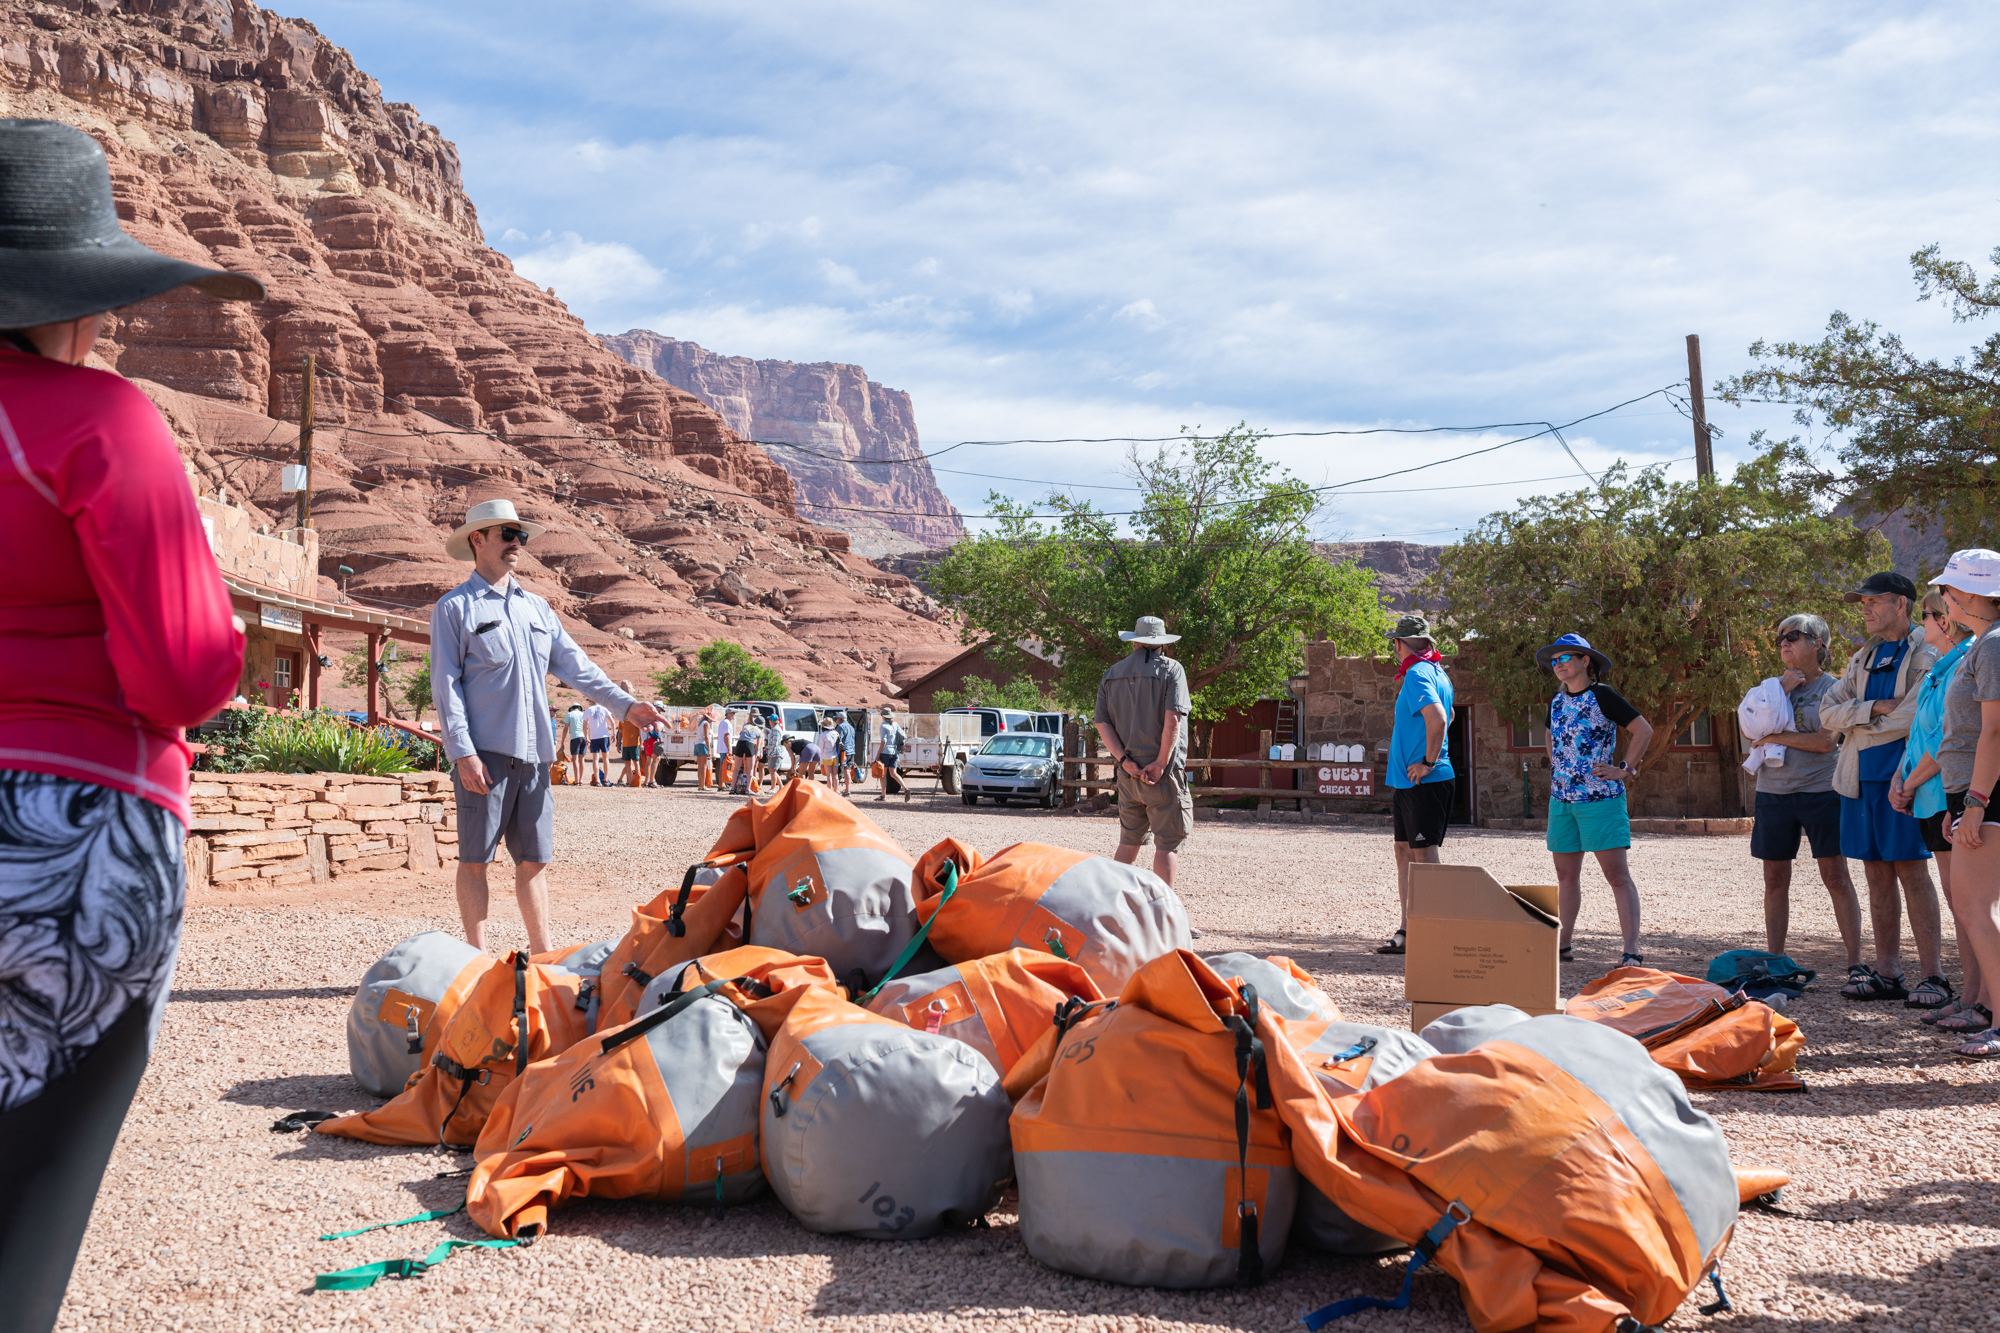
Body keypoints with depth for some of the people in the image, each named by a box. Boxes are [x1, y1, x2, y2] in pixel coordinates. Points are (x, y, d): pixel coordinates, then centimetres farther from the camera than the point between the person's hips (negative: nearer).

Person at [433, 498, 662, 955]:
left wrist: (623, 703, 4)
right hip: (484, 754, -5)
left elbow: (574, 665, 16)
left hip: (534, 753, 5)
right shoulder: (454, 608, 1)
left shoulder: (536, 607, 19)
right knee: (475, 858, 0)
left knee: (534, 860, 8)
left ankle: (542, 957, 14)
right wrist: (462, 752, -14)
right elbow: (446, 685, -5)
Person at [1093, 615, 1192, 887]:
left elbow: (1101, 723, 3)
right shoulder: (1171, 669, -4)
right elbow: (1173, 719, -16)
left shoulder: (1111, 675, 11)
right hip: (1164, 773, -5)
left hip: (1128, 772, 5)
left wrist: (1124, 760, -4)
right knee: (1168, 843, -2)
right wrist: (1160, 763, -14)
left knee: (1129, 841, 17)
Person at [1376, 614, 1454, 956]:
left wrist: (1428, 762, -20)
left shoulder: (1417, 674, -15)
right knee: (1405, 852, 11)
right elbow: (1446, 717, 31)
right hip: (1407, 782, 10)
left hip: (1424, 782, -10)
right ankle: (1405, 931, 15)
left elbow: (1437, 719, -29)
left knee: (1424, 856, -6)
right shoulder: (1437, 673, 16)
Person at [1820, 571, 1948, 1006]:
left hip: (1901, 777, -6)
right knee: (1877, 876, 8)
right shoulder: (1862, 659, 18)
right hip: (1860, 780, 6)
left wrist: (1859, 726, -3)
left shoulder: (1927, 656, -3)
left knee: (1911, 872, -6)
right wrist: (1875, 709, -8)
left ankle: (1931, 975, -1)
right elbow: (1828, 712, 8)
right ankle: (1887, 973, 13)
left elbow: (1914, 717, -16)